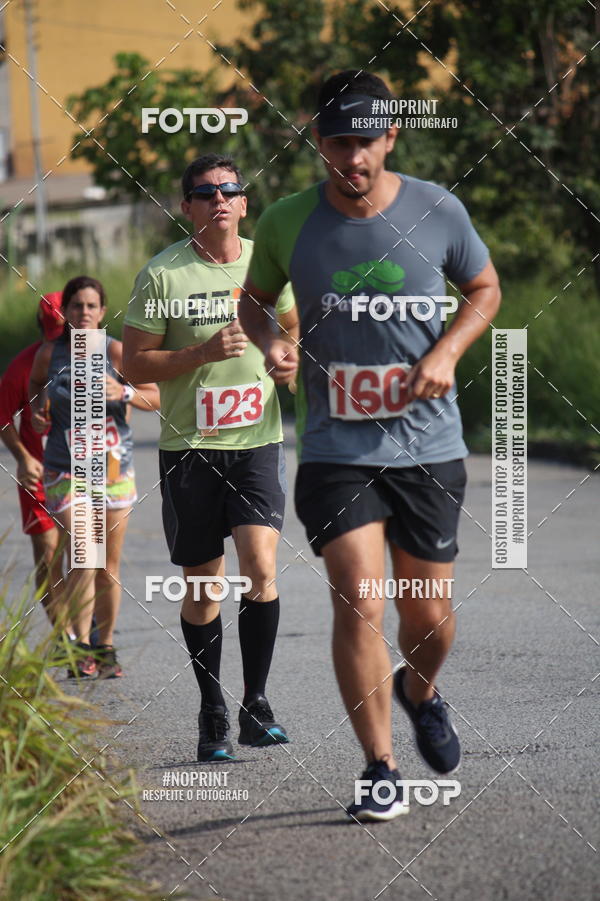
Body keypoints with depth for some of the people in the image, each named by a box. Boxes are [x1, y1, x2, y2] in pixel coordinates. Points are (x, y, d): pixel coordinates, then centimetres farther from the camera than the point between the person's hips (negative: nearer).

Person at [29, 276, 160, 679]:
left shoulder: (116, 351, -5)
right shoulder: (49, 354, 0)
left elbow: (157, 398, -3)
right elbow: (36, 383, 22)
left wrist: (123, 393, -20)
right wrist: (37, 410, 4)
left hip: (114, 466, 1)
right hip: (66, 469, -1)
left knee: (109, 566, 7)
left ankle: (106, 647, 22)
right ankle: (80, 648, -8)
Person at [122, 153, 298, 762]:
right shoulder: (162, 274, -5)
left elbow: (290, 326, 24)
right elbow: (135, 362, -4)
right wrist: (204, 352, -17)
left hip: (258, 442, 1)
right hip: (189, 446, -1)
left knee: (260, 567, -15)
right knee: (202, 588, 5)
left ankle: (255, 705, -5)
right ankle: (212, 713, 19)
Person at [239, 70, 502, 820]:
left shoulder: (437, 211, -5)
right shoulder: (287, 224, -5)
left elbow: (484, 290, 11)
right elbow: (254, 299, 13)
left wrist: (446, 351, -7)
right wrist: (268, 342, -10)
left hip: (427, 445, 1)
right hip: (335, 449, -1)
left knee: (430, 619, 7)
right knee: (359, 607, -14)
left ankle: (419, 692, 43)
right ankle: (379, 771, -2)